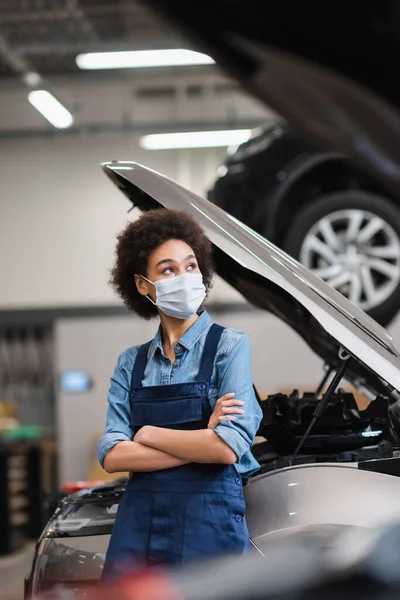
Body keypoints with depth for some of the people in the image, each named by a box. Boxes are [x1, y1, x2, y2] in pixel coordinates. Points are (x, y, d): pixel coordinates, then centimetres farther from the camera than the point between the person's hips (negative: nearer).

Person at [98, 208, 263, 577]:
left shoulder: (230, 346, -2)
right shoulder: (131, 363, 9)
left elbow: (229, 447, -15)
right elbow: (112, 455, -3)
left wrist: (148, 435, -4)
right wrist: (200, 444, -12)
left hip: (210, 521, -3)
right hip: (137, 522, 3)